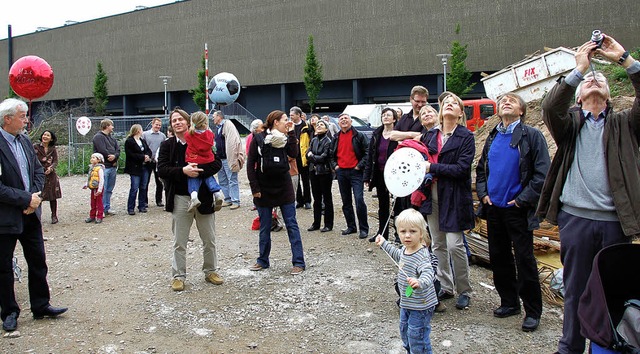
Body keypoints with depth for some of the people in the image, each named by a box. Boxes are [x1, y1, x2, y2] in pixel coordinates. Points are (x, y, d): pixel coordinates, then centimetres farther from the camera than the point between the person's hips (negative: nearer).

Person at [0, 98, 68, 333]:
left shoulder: (25, 140, 5)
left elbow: (38, 171, 11)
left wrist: (35, 197, -4)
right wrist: (26, 199, -18)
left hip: (30, 214, 7)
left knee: (38, 262, 13)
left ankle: (41, 306, 26)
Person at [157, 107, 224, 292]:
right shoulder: (167, 145, 2)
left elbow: (217, 163, -7)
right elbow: (161, 169, -8)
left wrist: (199, 171, -22)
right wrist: (183, 171, -23)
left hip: (204, 197, 0)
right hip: (180, 199, 0)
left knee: (209, 239, 11)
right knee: (179, 242, 7)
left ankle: (210, 271, 27)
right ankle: (178, 276, 19)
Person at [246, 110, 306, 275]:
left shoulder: (285, 138, 5)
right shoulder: (258, 138, -4)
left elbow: (294, 153, -13)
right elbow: (250, 164, -4)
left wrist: (291, 133, -10)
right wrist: (254, 188, -9)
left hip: (284, 187, 2)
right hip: (264, 189, -2)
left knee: (292, 224, 1)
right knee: (264, 227, 9)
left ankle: (299, 262, 5)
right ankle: (263, 261, 24)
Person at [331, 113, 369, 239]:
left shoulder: (359, 136, -1)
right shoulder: (336, 138, 13)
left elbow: (367, 152, -4)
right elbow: (331, 154, 23)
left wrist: (360, 165, -11)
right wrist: (334, 165, 8)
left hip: (355, 172, -5)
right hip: (341, 172, 6)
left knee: (359, 199, -14)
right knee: (346, 201, 10)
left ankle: (364, 228, -6)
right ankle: (351, 226, 20)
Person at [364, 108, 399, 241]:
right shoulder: (376, 135, 9)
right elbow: (370, 156, 9)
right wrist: (367, 176, 5)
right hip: (380, 174, 5)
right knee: (382, 204, 14)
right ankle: (382, 233, 25)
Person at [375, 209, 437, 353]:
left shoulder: (422, 256, -28)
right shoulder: (406, 249, 1)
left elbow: (428, 274, -44)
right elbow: (398, 254, 26)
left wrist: (419, 282, -64)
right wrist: (384, 243, 30)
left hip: (420, 306, -9)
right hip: (406, 303, 10)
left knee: (416, 336, -2)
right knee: (405, 332, 25)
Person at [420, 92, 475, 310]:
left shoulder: (465, 137, -5)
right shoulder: (430, 135, 10)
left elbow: (462, 168, -15)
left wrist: (433, 168, -16)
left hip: (454, 196, -5)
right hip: (433, 194, 5)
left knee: (454, 245, -7)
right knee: (438, 244, 11)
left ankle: (464, 291, 11)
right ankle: (445, 287, 24)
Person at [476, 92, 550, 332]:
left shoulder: (532, 135, -7)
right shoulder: (492, 138, 11)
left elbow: (542, 173, -12)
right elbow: (480, 169, 19)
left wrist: (523, 199, -14)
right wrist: (483, 193, 6)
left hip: (517, 210, -6)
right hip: (493, 208, 6)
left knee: (524, 260, 1)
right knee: (499, 258, 13)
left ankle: (533, 311, 13)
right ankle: (509, 302, 29)